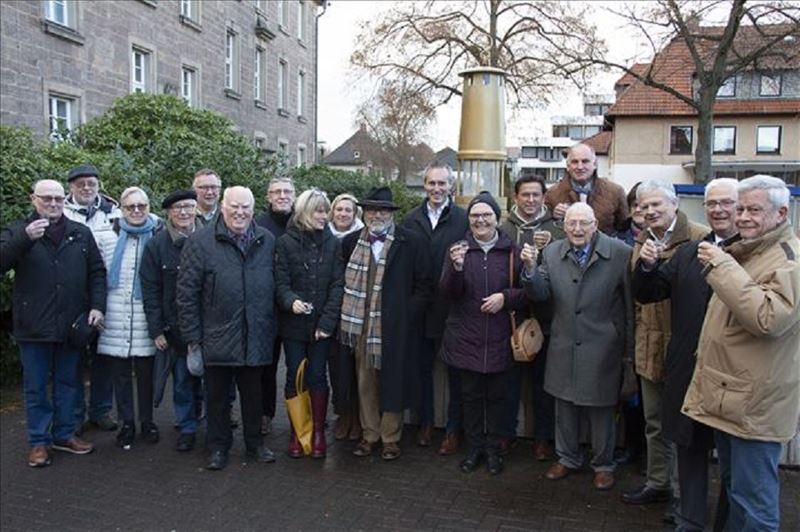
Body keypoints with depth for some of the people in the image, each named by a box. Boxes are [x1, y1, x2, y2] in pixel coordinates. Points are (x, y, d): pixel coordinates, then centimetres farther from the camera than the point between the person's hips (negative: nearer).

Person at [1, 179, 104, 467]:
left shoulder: (81, 233, 8)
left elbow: (97, 271, 8)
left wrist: (97, 306, -3)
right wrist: (25, 237, -27)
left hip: (71, 325, 3)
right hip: (34, 325, -2)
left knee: (68, 384, 14)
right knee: (35, 387, 8)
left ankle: (65, 434, 28)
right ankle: (39, 441, 20)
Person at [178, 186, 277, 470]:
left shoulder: (267, 241, 5)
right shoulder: (200, 242, -5)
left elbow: (275, 286, 11)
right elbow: (187, 292, -6)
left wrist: (272, 327, 8)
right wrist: (192, 335, -7)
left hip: (256, 337, 3)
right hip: (217, 338, -2)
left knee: (253, 394, 15)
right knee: (218, 396, 11)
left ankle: (254, 443, 31)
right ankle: (219, 447, 28)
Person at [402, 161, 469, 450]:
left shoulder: (464, 219, -7)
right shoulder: (411, 219, 3)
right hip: (419, 309, 3)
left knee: (455, 372, 9)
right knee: (422, 368, 16)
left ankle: (453, 429, 23)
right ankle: (425, 423, 32)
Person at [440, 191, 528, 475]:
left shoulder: (512, 251, -2)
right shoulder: (459, 249, 0)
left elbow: (528, 292, 3)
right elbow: (447, 293, -6)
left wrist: (505, 297, -15)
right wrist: (456, 267, -23)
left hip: (499, 339, 0)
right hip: (467, 338, 1)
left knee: (496, 396, 11)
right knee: (471, 396, 11)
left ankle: (493, 449, 27)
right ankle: (474, 448, 27)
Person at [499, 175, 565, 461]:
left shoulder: (557, 229, 1)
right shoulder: (503, 229, 2)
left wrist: (548, 247, -22)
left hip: (544, 317, 0)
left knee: (543, 381, 10)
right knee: (510, 378, 11)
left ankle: (543, 437, 25)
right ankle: (506, 432, 27)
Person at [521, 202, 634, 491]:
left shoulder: (619, 253, -11)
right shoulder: (552, 252, 1)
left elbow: (630, 304, -8)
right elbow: (541, 294, -1)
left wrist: (629, 349, -6)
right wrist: (530, 270, -21)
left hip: (601, 348, -3)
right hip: (564, 346, 4)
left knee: (601, 409, 11)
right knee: (565, 406, 17)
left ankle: (603, 464, 33)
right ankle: (568, 457, 38)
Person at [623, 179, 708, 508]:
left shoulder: (700, 238, -13)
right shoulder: (642, 241, 10)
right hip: (650, 345, 6)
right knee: (654, 423, 19)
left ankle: (682, 493, 27)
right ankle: (657, 483, 36)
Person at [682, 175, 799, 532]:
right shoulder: (744, 252, 14)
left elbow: (770, 317, -30)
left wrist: (722, 266, -26)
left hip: (754, 404, -9)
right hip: (726, 395, 9)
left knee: (753, 501, 0)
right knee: (733, 486, 23)